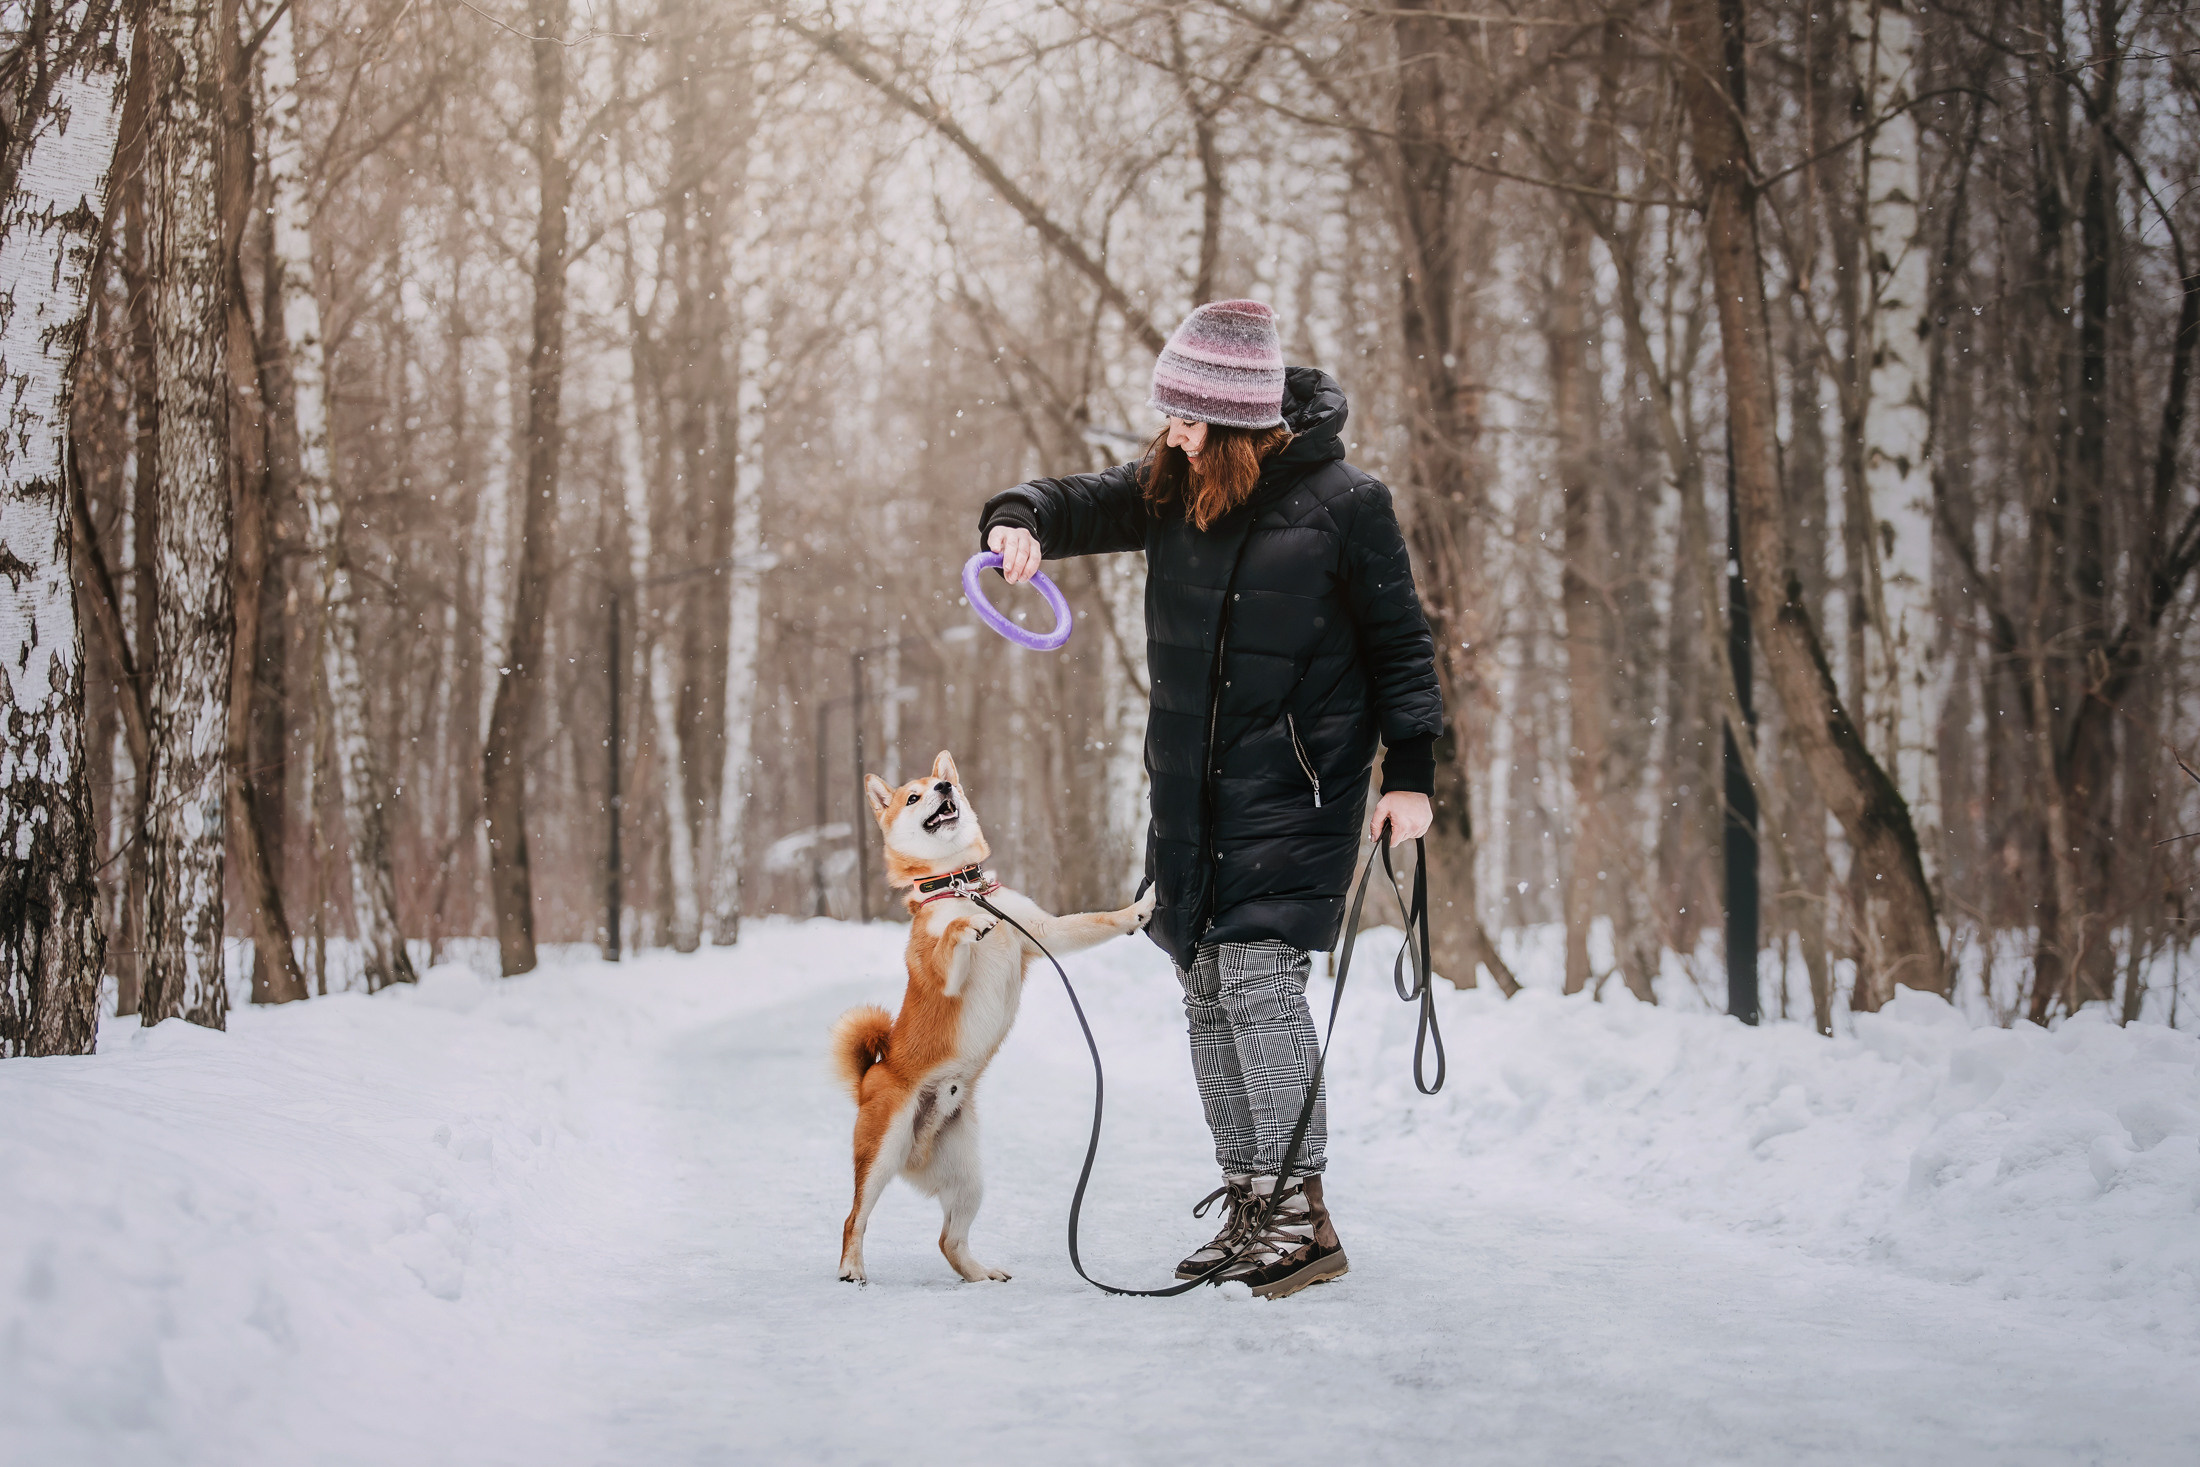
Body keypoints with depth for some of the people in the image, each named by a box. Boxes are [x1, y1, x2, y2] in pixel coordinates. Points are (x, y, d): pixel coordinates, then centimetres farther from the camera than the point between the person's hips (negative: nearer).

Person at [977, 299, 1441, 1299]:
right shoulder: (1169, 487, 5)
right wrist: (1022, 520, -19)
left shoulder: (1342, 502, -9)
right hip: (1190, 786, 6)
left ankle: (1301, 1210, -11)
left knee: (1257, 973, -16)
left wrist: (1410, 772, -7)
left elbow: (1399, 642, -3)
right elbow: (1085, 504, 6)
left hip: (1296, 784, -6)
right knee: (1206, 991, 7)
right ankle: (1247, 1210, 14)